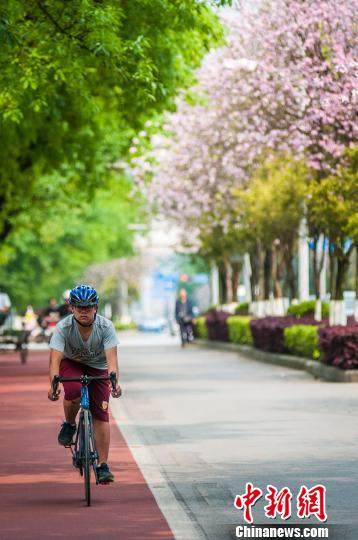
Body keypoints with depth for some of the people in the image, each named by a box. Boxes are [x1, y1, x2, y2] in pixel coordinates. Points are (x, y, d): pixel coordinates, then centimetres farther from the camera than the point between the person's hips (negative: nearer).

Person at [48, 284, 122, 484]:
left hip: (97, 367, 1)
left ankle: (103, 466, -5)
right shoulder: (63, 327, -28)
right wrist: (53, 384, -52)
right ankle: (69, 424, -2)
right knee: (74, 392, -34)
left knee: (101, 415, -10)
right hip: (71, 363, 0)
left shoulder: (106, 326, -27)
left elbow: (111, 357, -36)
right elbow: (55, 358, -35)